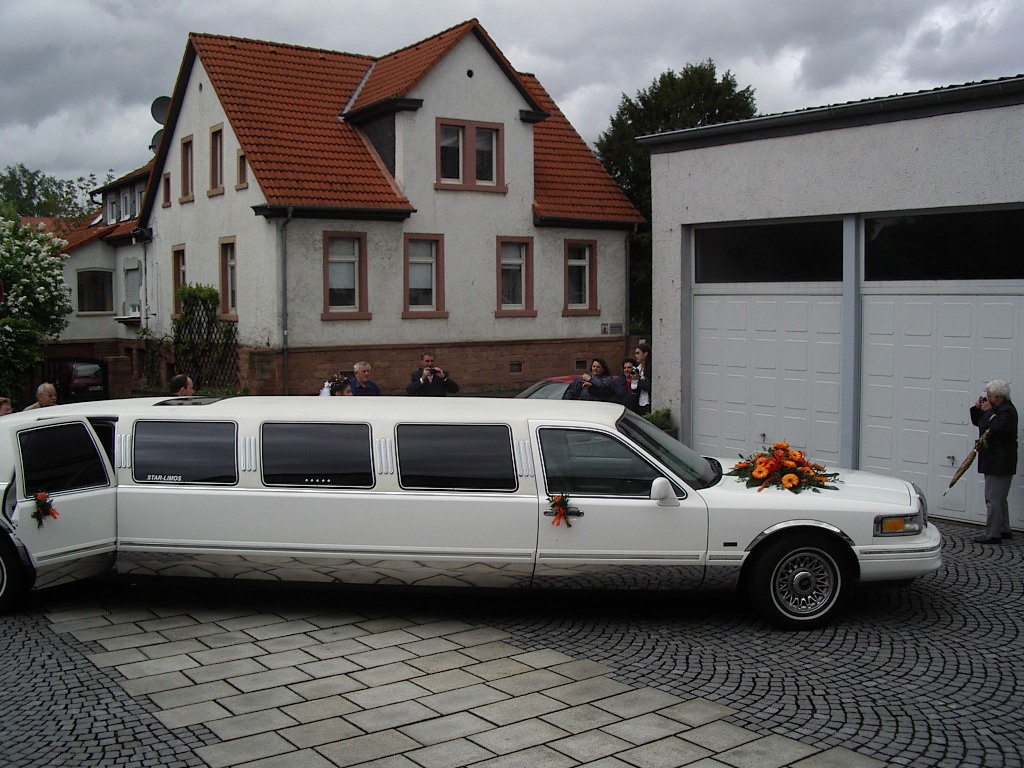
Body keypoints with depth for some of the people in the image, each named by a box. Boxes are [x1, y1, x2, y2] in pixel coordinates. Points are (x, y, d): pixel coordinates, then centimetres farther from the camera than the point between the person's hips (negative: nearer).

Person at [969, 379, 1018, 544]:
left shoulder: (1007, 411, -15)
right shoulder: (995, 409, 15)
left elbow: (996, 427, -31)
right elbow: (977, 422, 23)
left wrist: (988, 411, -18)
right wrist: (977, 408, 5)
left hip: (999, 463, -11)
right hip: (993, 462, 11)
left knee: (993, 499, -10)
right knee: (999, 499, 19)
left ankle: (992, 535, -7)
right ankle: (1004, 530, 29)